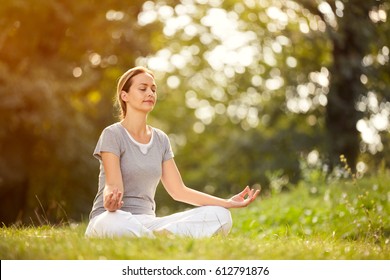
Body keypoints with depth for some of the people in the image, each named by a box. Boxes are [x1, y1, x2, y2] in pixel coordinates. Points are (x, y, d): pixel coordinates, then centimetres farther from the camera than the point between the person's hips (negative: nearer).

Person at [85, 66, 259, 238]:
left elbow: (179, 191, 11)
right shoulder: (112, 135, -4)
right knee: (115, 224, -46)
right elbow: (113, 185, -16)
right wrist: (110, 201, -41)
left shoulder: (161, 140, 14)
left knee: (220, 216, -15)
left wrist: (227, 203, 3)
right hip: (112, 217, -6)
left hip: (146, 222, 7)